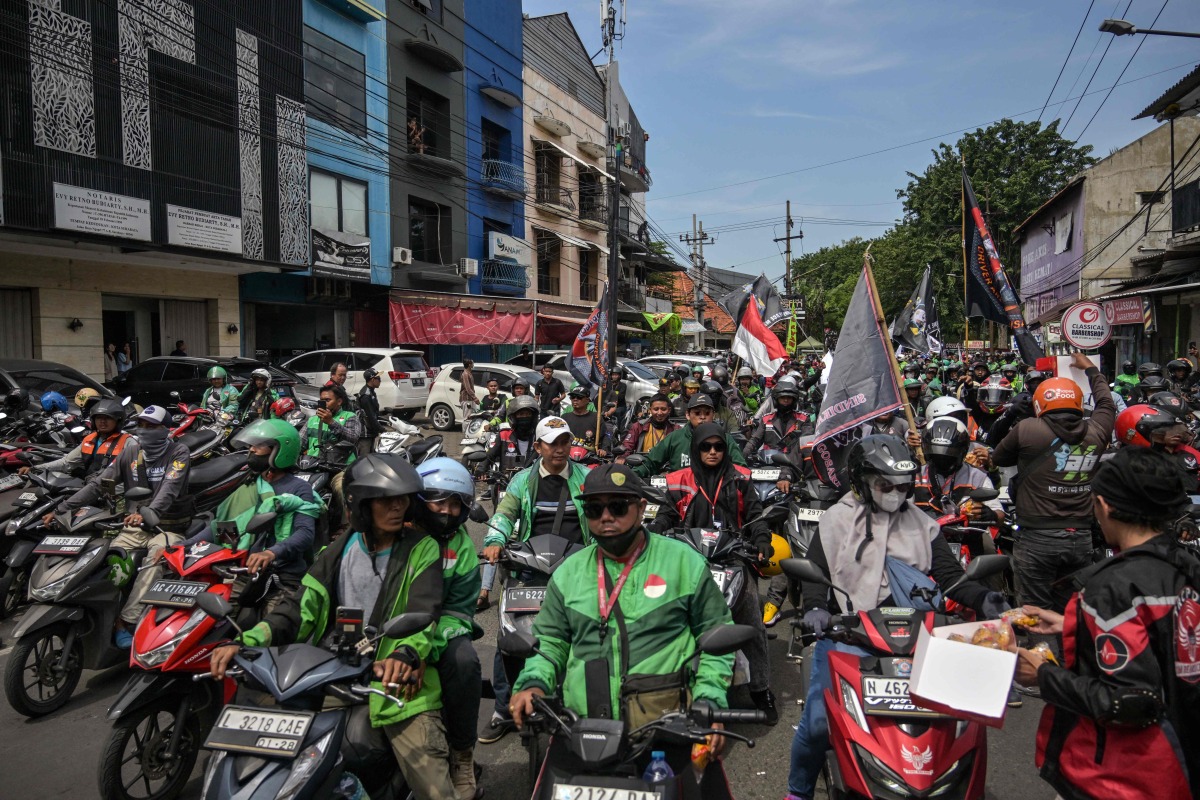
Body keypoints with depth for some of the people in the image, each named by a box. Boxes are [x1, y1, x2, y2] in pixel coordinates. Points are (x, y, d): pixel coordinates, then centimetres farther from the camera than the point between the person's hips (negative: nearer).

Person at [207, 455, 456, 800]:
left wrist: (405, 654, -35)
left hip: (399, 687, -3)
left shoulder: (422, 549, -2)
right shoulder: (339, 553, 9)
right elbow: (300, 609, 4)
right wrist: (246, 643, -13)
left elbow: (423, 614, -14)